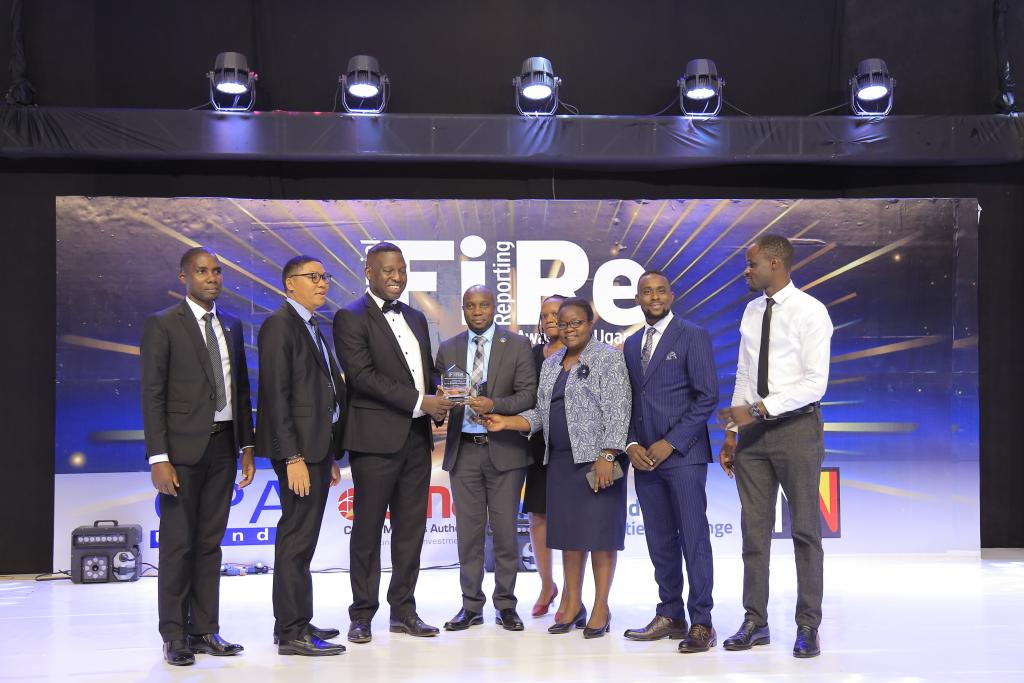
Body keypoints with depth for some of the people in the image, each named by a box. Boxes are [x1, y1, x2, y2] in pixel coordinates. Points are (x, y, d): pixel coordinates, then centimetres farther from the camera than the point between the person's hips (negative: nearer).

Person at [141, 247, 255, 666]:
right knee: (178, 544, 0)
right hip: (184, 447, -5)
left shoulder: (232, 326, 13)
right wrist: (158, 458, -14)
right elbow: (152, 395, -8)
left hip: (223, 445, 5)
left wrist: (247, 447, 11)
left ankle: (205, 630, 17)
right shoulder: (162, 325, -4)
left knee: (210, 542, 9)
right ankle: (174, 636, 10)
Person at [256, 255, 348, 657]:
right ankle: (293, 632, -1)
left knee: (301, 538, 13)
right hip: (299, 448, -9)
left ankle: (294, 623, 21)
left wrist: (331, 456, 16)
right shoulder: (279, 325, -9)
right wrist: (293, 457, -21)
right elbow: (276, 396, -16)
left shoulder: (312, 328, 19)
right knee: (297, 538, -6)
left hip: (318, 446, 9)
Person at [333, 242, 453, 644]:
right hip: (376, 438, -6)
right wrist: (418, 401, -18)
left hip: (416, 437, 7)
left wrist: (438, 404, 1)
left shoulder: (415, 319, 18)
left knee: (411, 529, 10)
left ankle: (403, 610, 19)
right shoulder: (351, 318, -5)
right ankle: (362, 615, 11)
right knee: (368, 529, 1)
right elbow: (362, 374, -15)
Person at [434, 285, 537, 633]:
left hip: (504, 449, -2)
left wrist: (495, 404, -21)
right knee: (468, 531, 6)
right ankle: (471, 605, 15)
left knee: (505, 530, 2)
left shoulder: (517, 345, 2)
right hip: (463, 450, 2)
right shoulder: (448, 349, 10)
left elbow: (528, 394, -6)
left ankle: (505, 604, 13)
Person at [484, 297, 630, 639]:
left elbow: (617, 411, -11)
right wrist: (506, 422, 1)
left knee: (599, 531, -4)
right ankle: (573, 605, 16)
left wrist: (607, 456, -19)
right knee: (568, 531, 8)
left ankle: (601, 608, 4)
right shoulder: (551, 364, 17)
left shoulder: (608, 358, -3)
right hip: (561, 460, 6)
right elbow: (541, 414, 17)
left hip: (597, 458, -6)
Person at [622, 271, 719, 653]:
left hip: (683, 453, -6)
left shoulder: (693, 336, -2)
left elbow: (707, 397, -8)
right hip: (644, 457, 6)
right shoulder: (631, 345, 16)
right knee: (660, 541, 9)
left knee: (693, 538, -5)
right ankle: (670, 616, 16)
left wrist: (670, 443, -12)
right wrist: (632, 444, 0)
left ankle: (701, 623, -1)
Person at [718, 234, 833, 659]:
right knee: (754, 529, 8)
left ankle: (808, 627, 13)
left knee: (805, 529, 3)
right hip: (754, 431, 6)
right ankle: (755, 622, 17)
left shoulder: (810, 312, -8)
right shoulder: (752, 312, 11)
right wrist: (731, 433, 10)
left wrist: (757, 409, -19)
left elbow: (815, 383, -15)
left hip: (796, 427, -6)